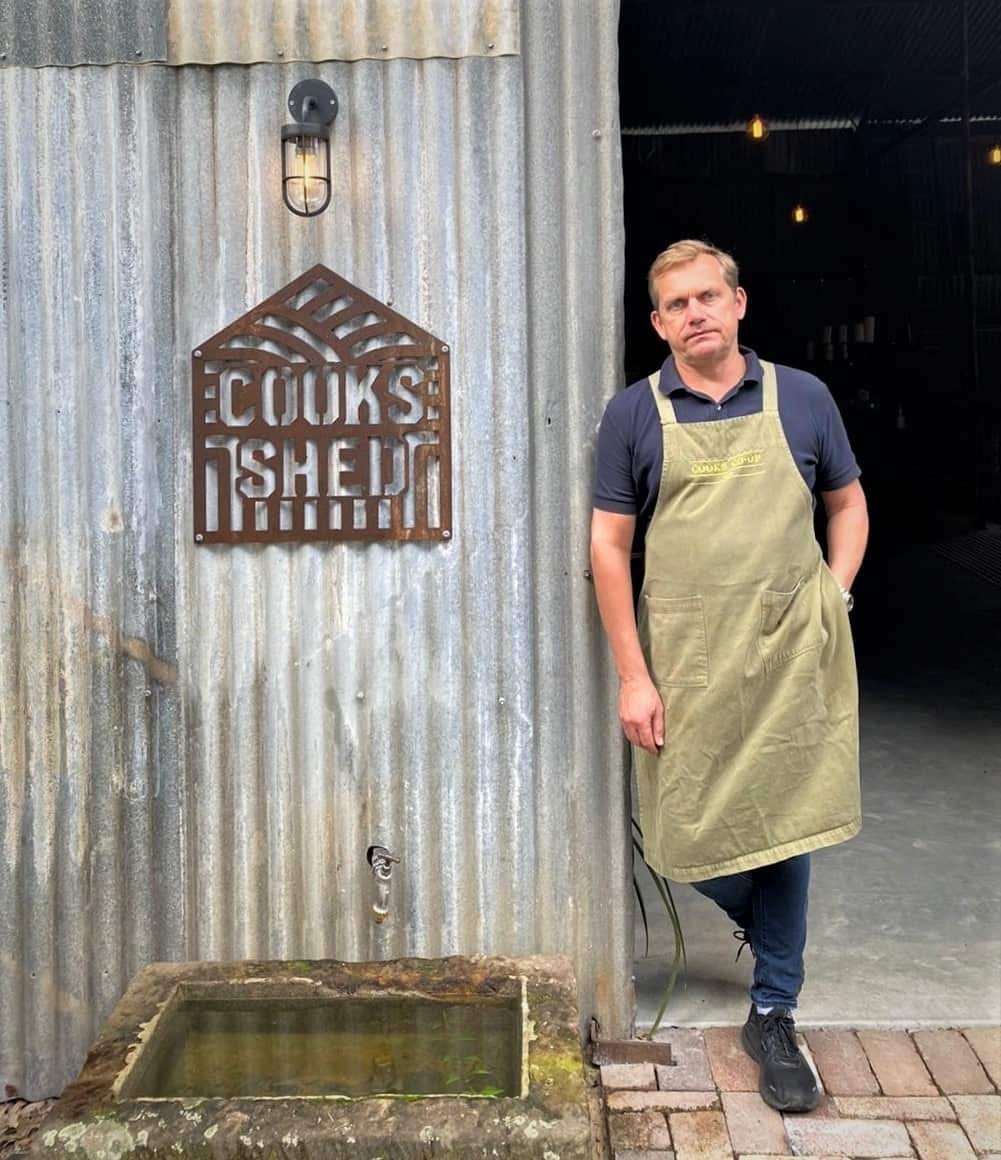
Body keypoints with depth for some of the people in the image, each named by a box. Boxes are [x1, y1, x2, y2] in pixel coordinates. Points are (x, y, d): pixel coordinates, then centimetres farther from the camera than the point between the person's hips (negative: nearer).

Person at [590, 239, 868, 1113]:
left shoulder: (801, 397, 5)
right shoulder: (636, 413, 0)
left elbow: (848, 502, 16)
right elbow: (610, 545, -1)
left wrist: (834, 596, 0)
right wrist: (633, 676, -6)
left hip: (790, 655, 1)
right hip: (685, 662, 0)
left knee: (783, 828, 6)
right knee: (692, 838, 6)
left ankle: (774, 1016, 24)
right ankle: (761, 923, 41)